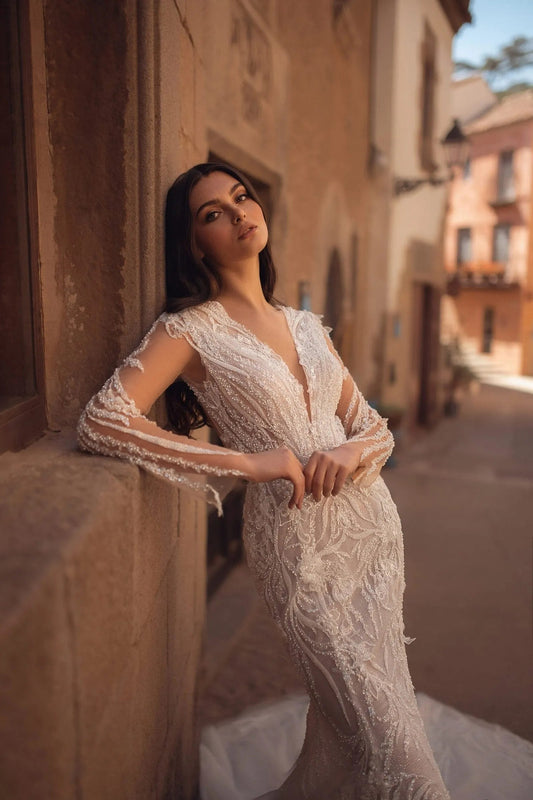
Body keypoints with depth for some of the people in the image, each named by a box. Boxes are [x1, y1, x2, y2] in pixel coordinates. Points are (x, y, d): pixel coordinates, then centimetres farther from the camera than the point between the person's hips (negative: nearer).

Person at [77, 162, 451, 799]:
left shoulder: (307, 324, 10)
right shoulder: (190, 329, -8)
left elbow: (374, 427, 13)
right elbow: (100, 422, -21)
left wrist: (353, 451, -12)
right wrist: (248, 462, -19)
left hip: (371, 520, 6)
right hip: (296, 538, -5)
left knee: (345, 716, 17)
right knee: (391, 747, 2)